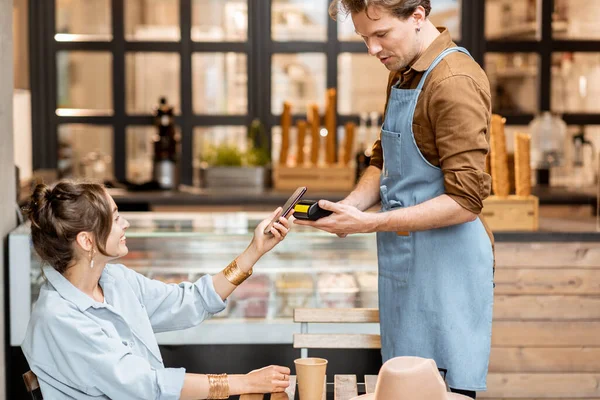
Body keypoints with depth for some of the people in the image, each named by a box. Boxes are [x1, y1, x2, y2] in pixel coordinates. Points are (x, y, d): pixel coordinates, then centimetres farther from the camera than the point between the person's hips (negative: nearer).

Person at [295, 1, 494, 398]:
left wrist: (369, 223, -20)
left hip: (445, 264, -8)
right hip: (404, 258, 9)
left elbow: (465, 201, -20)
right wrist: (350, 206, 0)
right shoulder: (402, 75, 12)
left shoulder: (455, 82, -17)